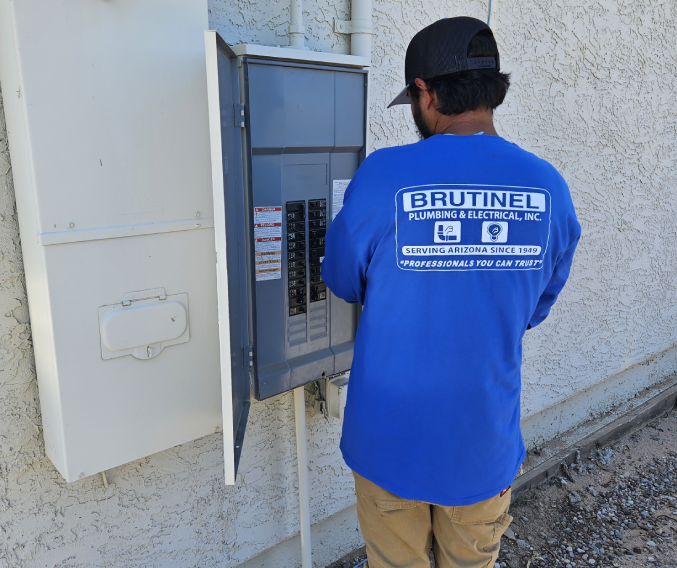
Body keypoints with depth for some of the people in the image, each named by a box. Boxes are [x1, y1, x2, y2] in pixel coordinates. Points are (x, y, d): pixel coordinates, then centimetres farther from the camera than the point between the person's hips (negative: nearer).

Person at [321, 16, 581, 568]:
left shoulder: (382, 176, -21)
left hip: (392, 439, -2)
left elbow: (343, 281, -4)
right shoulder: (549, 189, -10)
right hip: (487, 441, 3)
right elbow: (535, 309, 3)